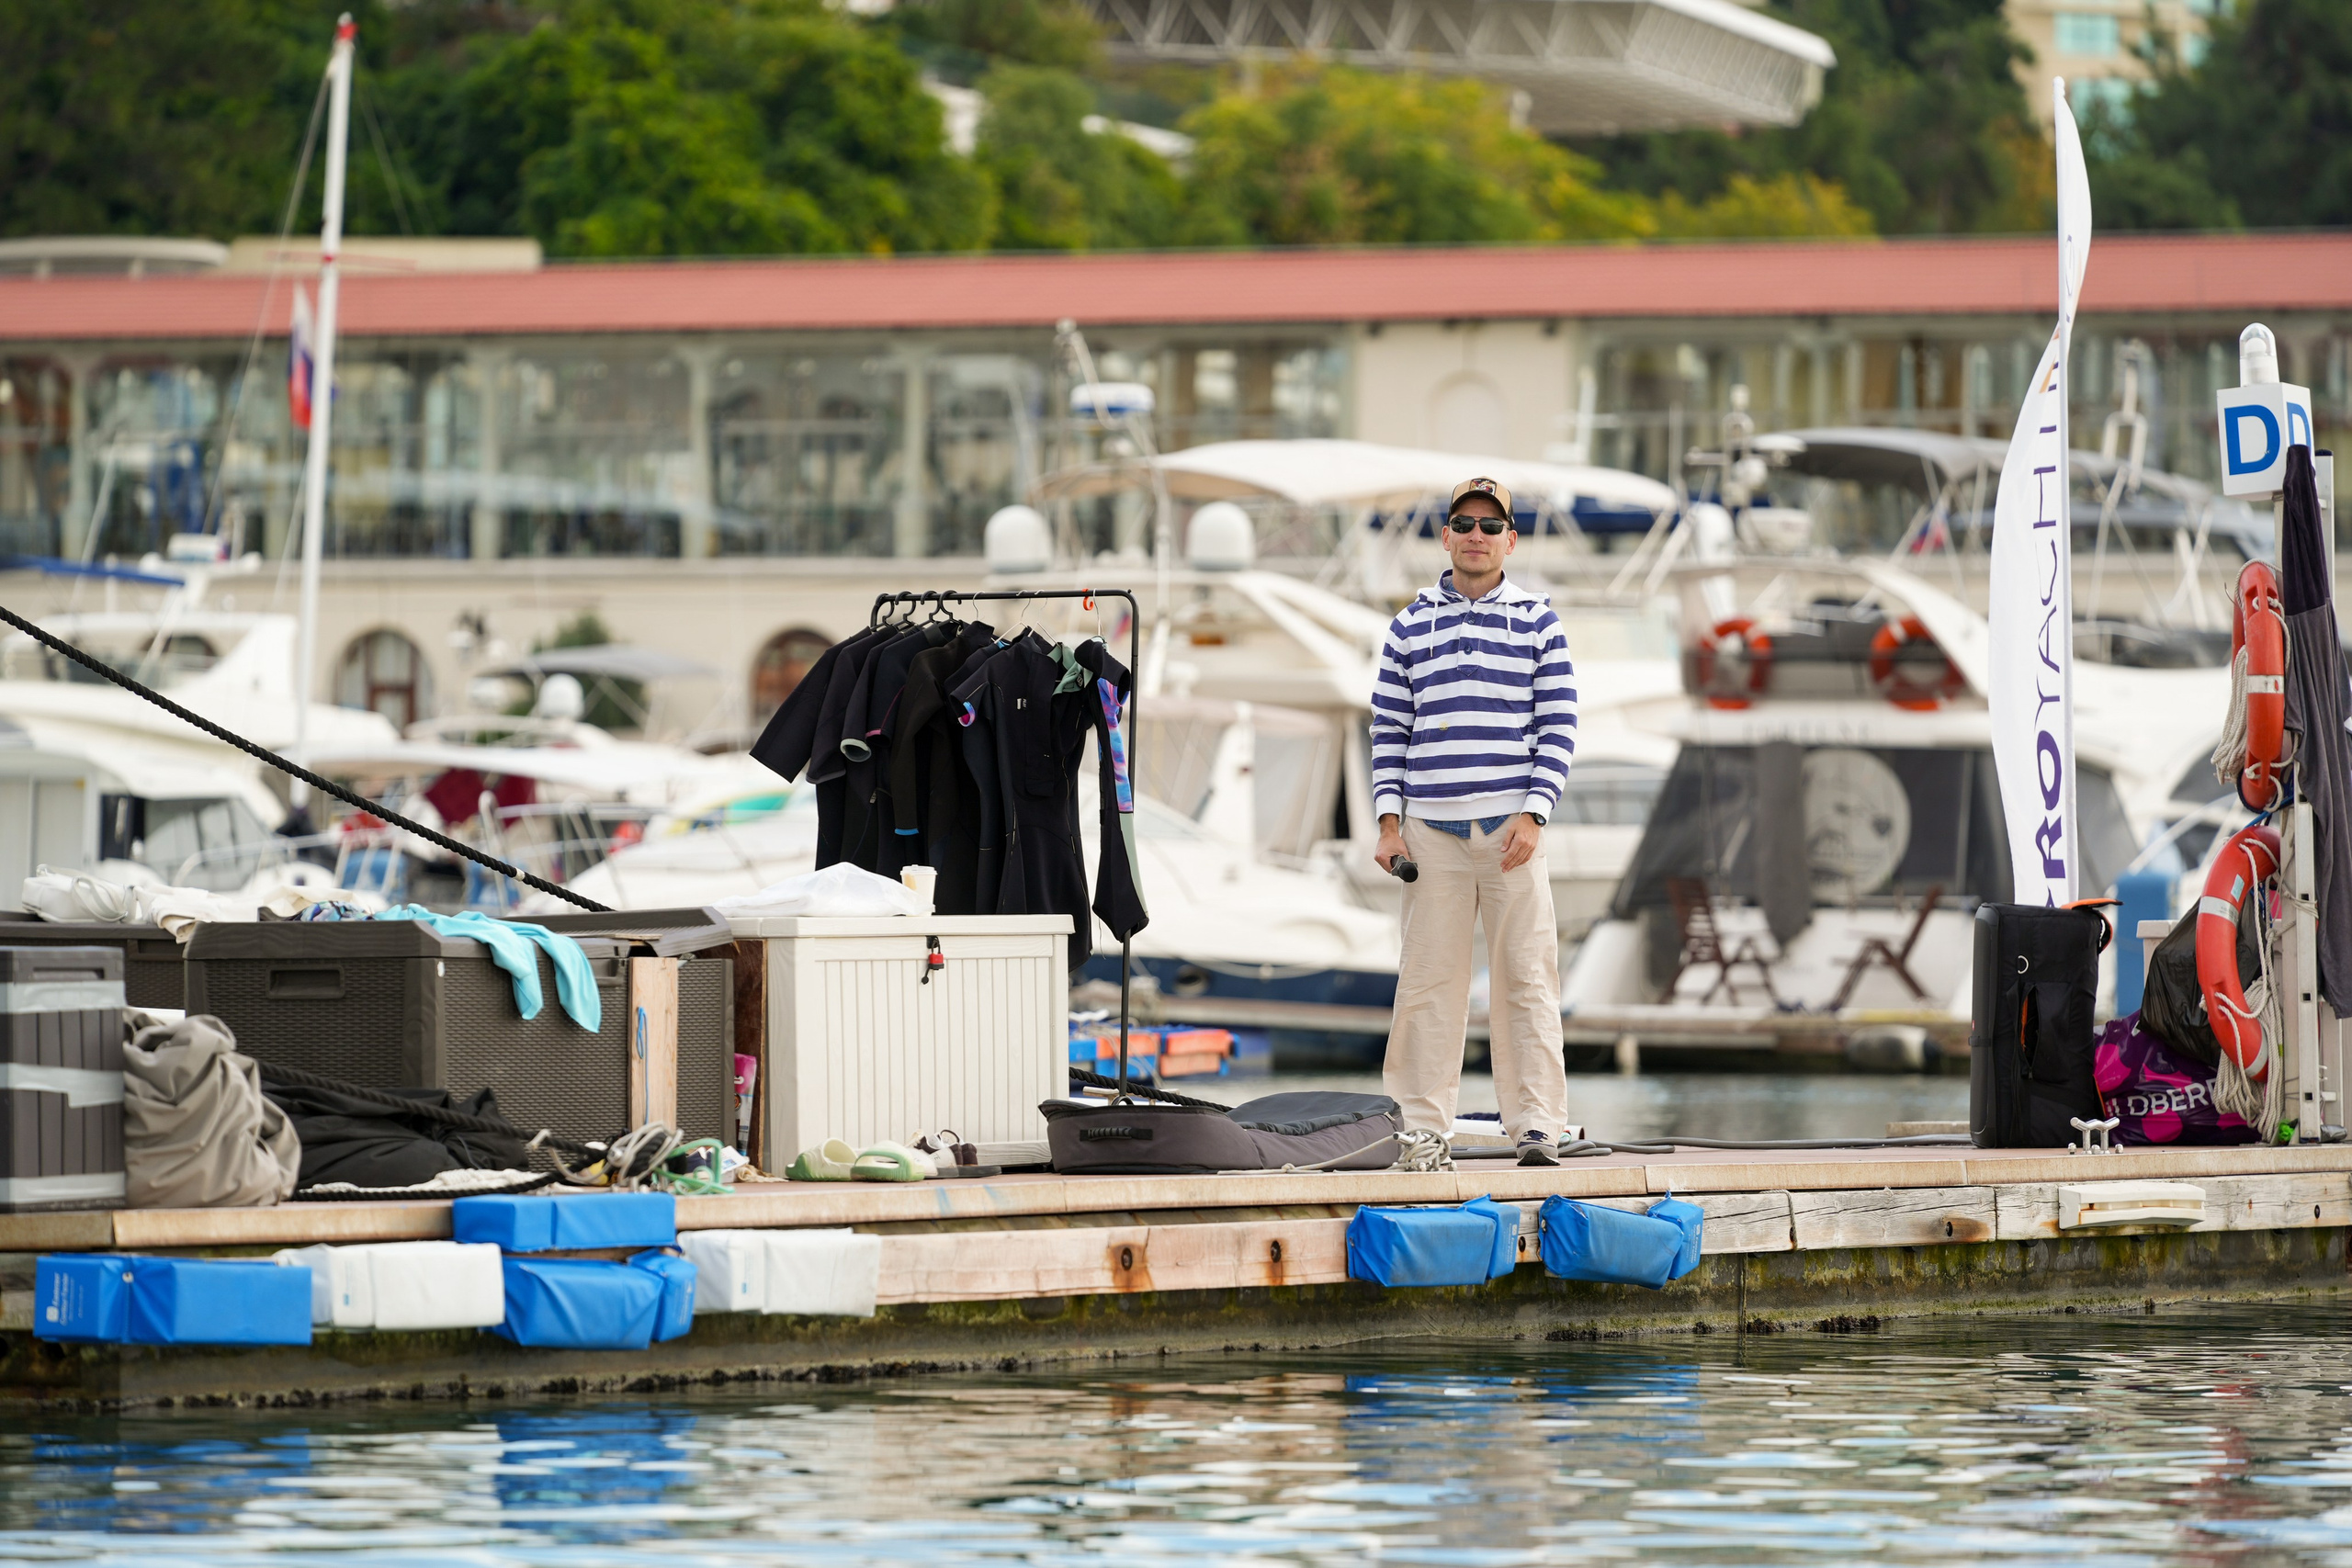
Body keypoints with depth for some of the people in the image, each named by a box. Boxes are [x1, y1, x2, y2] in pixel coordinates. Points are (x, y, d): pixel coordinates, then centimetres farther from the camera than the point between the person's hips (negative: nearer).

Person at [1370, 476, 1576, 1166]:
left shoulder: (1537, 622, 8)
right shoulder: (1410, 625, 12)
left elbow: (1557, 727, 4)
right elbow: (1390, 729, 12)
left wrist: (1532, 815, -8)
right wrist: (1389, 821, 3)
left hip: (1511, 827, -1)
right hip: (1432, 828, 1)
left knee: (1525, 977, -4)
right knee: (1428, 979, 0)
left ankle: (1535, 1125, -1)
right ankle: (1423, 1127, 4)